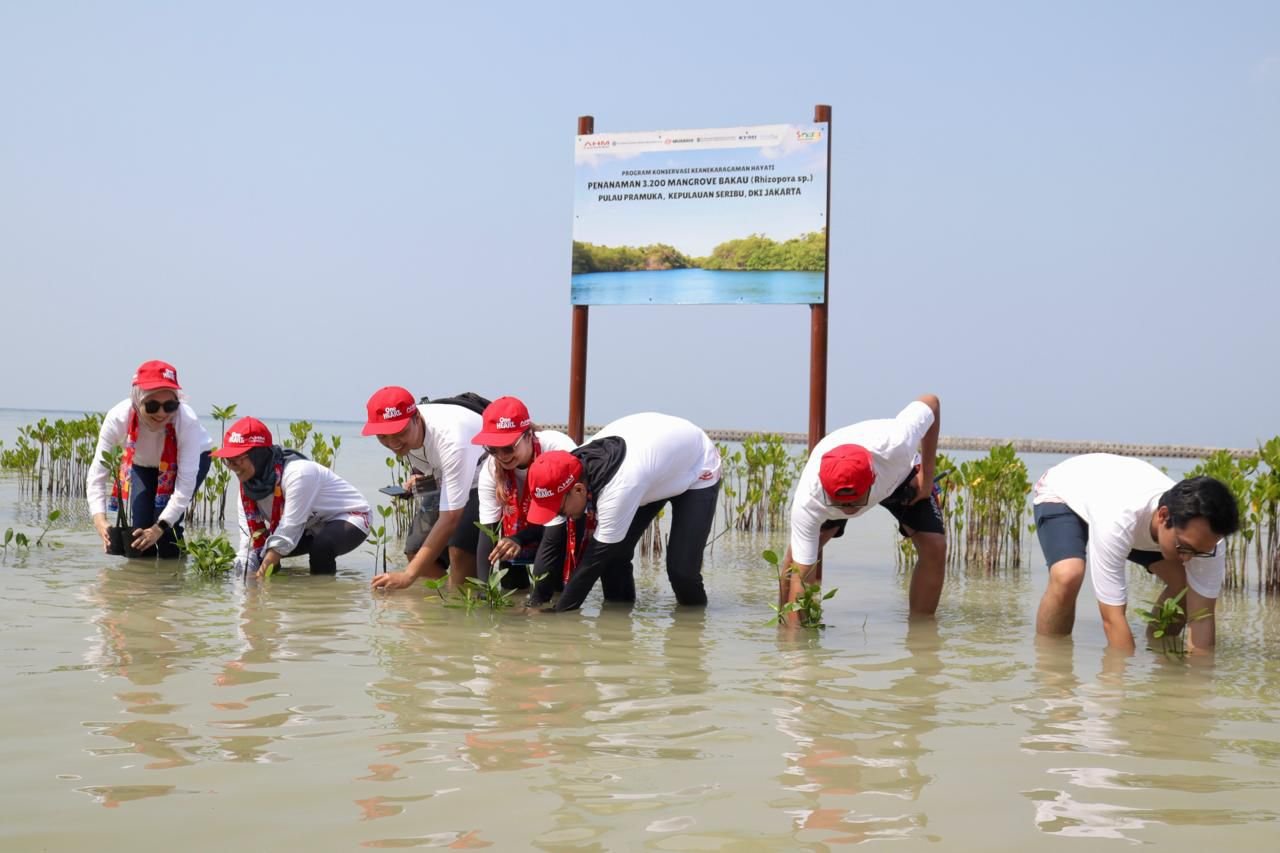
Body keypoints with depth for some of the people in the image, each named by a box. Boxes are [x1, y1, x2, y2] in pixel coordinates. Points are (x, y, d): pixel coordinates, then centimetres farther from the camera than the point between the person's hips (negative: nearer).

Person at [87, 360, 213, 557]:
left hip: (191, 459, -2)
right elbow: (97, 473, -36)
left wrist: (159, 527, -44)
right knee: (139, 529, -8)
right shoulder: (118, 418, -36)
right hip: (142, 463, 2)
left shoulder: (187, 421, -40)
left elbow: (186, 484, -37)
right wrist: (99, 520, -50)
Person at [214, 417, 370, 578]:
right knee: (260, 550, -8)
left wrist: (261, 574, -32)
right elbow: (250, 540, -9)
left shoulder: (297, 474, -33)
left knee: (321, 546, -36)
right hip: (311, 526, 8)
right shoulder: (247, 484, -9)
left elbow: (288, 530, -32)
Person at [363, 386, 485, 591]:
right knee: (418, 553, -6)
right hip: (445, 482, 8)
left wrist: (408, 574, -41)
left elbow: (450, 518, -38)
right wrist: (418, 478, -14)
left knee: (461, 549, -30)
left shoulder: (451, 439, -38)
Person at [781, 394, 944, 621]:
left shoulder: (894, 445, -47)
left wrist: (927, 476, -21)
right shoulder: (807, 500, -44)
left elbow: (931, 402, -25)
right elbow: (799, 578, -39)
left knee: (934, 546, -18)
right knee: (800, 550, -21)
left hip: (900, 475, 1)